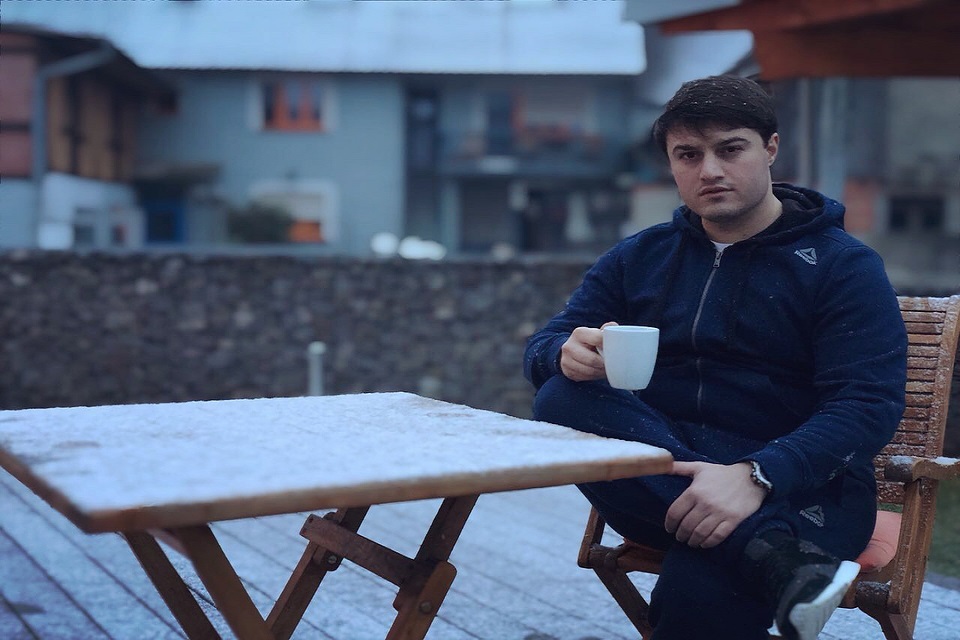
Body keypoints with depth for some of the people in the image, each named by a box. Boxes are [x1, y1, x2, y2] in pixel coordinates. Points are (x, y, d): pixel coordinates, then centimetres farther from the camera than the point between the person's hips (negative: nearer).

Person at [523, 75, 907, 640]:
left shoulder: (844, 266, 2)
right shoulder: (638, 258, 16)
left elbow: (870, 404, -11)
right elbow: (541, 351, 11)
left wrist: (756, 476, -29)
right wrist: (569, 353, -17)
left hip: (795, 489, -6)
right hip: (662, 479, 7)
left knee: (698, 593, -41)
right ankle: (772, 553, -34)